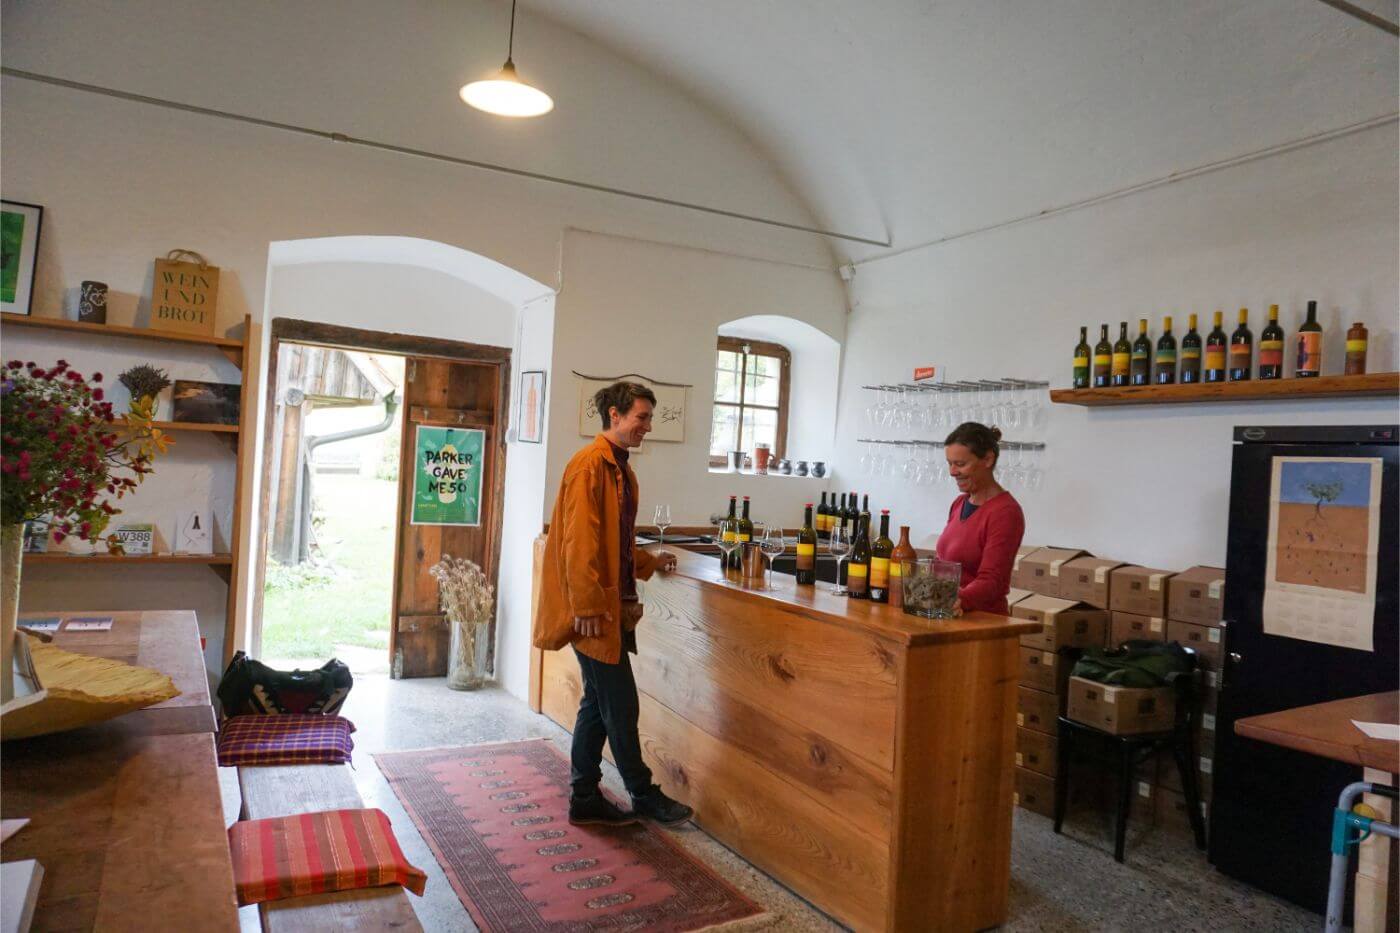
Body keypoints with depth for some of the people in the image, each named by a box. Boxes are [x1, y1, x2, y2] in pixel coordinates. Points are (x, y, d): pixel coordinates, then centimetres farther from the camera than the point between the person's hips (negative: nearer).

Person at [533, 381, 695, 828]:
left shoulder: (621, 469, 15)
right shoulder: (590, 464, -15)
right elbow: (579, 541, -21)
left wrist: (650, 562, 15)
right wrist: (587, 607, -22)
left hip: (613, 605, 10)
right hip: (594, 608, -10)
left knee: (599, 704, 14)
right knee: (620, 704, 2)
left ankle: (585, 798, 25)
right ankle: (644, 796, 16)